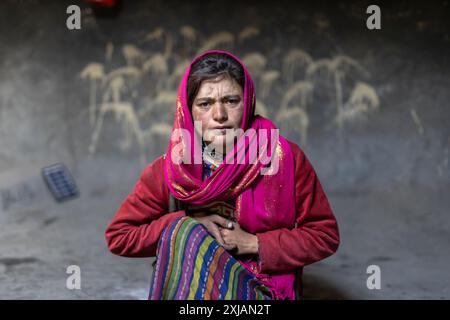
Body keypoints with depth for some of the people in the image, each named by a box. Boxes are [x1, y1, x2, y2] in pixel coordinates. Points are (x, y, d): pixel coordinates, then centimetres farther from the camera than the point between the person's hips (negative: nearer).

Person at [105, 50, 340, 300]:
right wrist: (188, 223, -13)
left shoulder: (287, 158, -9)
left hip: (268, 289, -2)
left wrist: (254, 244, -14)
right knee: (183, 232, -26)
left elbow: (326, 235, -4)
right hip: (192, 283, 3)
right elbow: (118, 236, -1)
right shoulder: (169, 169, -6)